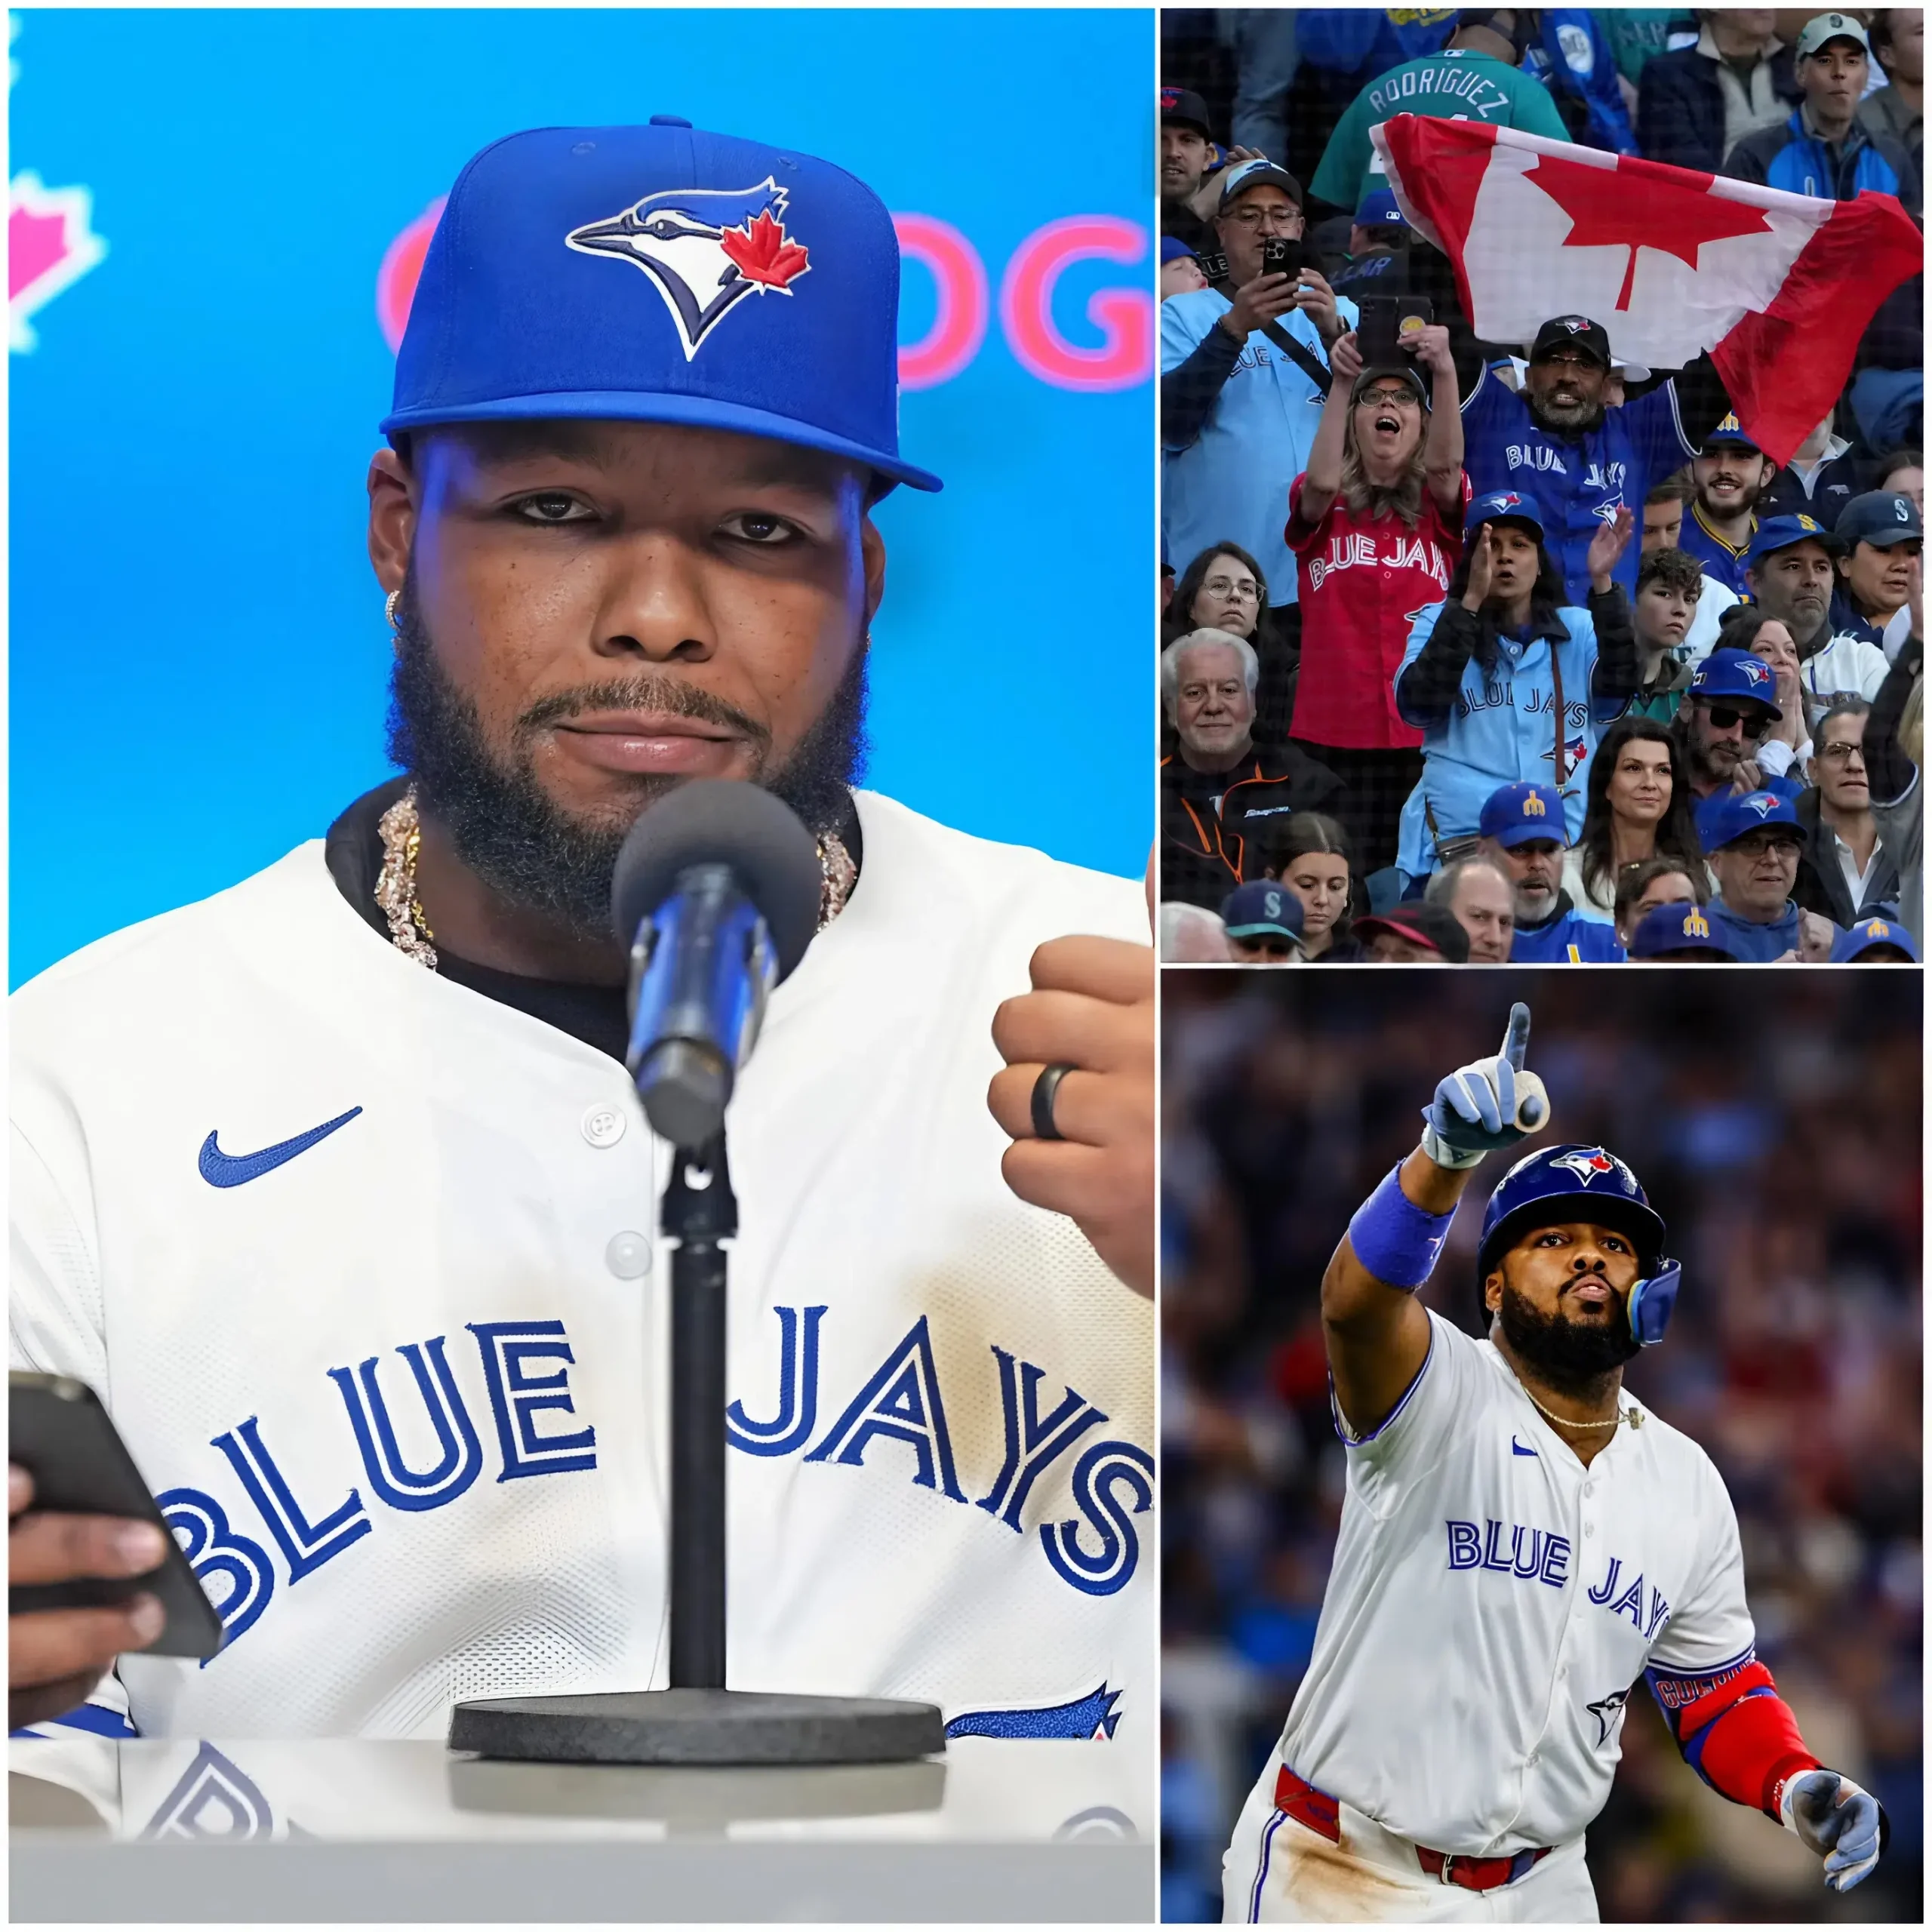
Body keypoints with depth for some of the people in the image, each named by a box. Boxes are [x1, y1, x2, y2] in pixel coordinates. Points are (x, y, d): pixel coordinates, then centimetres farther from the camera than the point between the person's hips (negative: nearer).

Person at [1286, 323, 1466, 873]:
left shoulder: (1438, 506, 8)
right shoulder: (1323, 506, 6)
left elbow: (1445, 466, -13)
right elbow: (1322, 481, -16)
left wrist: (1445, 373, -28)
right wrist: (1341, 383, -26)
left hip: (1428, 734, 1)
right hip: (1334, 736, -1)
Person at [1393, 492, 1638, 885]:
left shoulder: (1578, 629, 11)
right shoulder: (1438, 623, 6)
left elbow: (1615, 694, -8)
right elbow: (1418, 706, -12)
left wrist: (1602, 585, -18)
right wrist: (1471, 601, -20)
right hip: (1459, 836, -1)